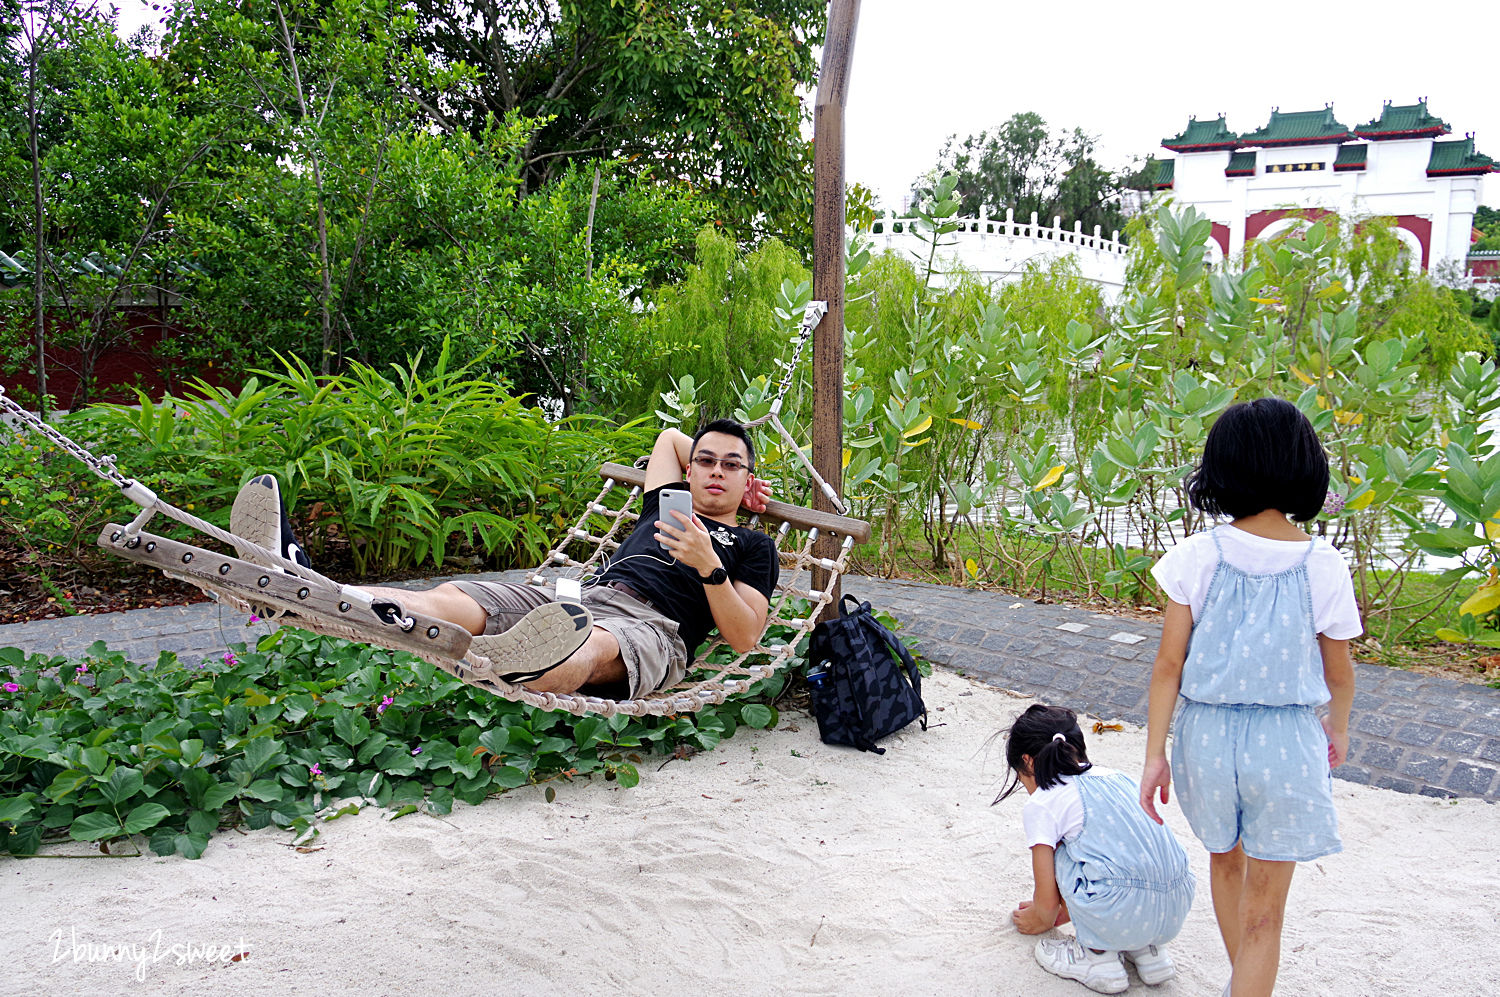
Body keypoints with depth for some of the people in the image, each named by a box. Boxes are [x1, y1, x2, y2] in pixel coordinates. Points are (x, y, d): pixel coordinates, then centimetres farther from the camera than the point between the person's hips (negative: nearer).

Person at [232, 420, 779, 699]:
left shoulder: (753, 547, 18)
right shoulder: (667, 508, 33)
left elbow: (744, 639, 2)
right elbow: (670, 435, 52)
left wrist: (708, 567, -9)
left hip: (649, 629, -5)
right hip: (580, 606, 6)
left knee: (596, 645, -43)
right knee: (454, 597, -21)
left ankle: (487, 666, -79)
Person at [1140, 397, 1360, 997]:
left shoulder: (1197, 557, -12)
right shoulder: (1322, 567, -11)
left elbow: (1169, 665, -9)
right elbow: (1338, 676, 1)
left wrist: (1156, 754, 0)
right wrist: (1338, 728, 22)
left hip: (1207, 732, 2)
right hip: (1286, 743, -2)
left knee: (1225, 861, 29)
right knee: (1264, 914, 11)